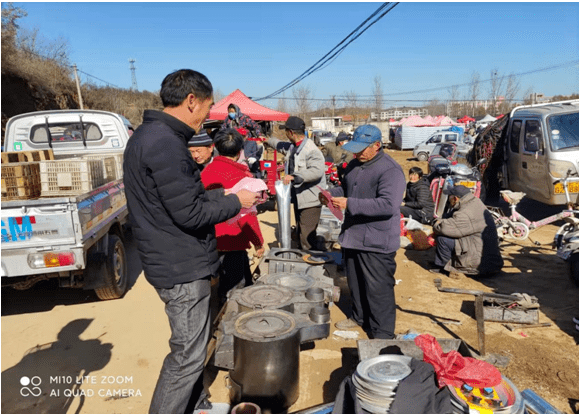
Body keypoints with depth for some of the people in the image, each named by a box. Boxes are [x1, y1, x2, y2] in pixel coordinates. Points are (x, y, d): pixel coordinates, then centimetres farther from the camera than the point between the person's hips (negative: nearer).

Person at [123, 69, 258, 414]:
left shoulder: (152, 135, 10)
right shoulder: (164, 142, -22)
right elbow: (189, 213, -23)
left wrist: (225, 194, 9)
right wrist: (235, 203, -10)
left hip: (178, 262, 11)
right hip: (182, 268, -11)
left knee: (192, 346, 25)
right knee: (188, 355, 5)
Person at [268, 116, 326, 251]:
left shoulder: (311, 150, -20)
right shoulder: (292, 147, 11)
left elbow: (317, 170, -34)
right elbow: (280, 145, 34)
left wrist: (294, 176, -35)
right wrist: (268, 140, 50)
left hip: (310, 201, -10)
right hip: (298, 198, 10)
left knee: (307, 239, -13)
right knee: (301, 235, 19)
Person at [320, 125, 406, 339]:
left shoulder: (390, 170, -18)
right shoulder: (355, 164, 9)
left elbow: (388, 205, -28)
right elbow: (345, 187, 24)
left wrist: (350, 204, -29)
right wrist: (332, 193, 1)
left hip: (376, 242, -8)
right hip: (352, 236, 8)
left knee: (378, 289, 1)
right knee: (355, 282, 22)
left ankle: (383, 334, 18)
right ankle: (360, 316, 44)